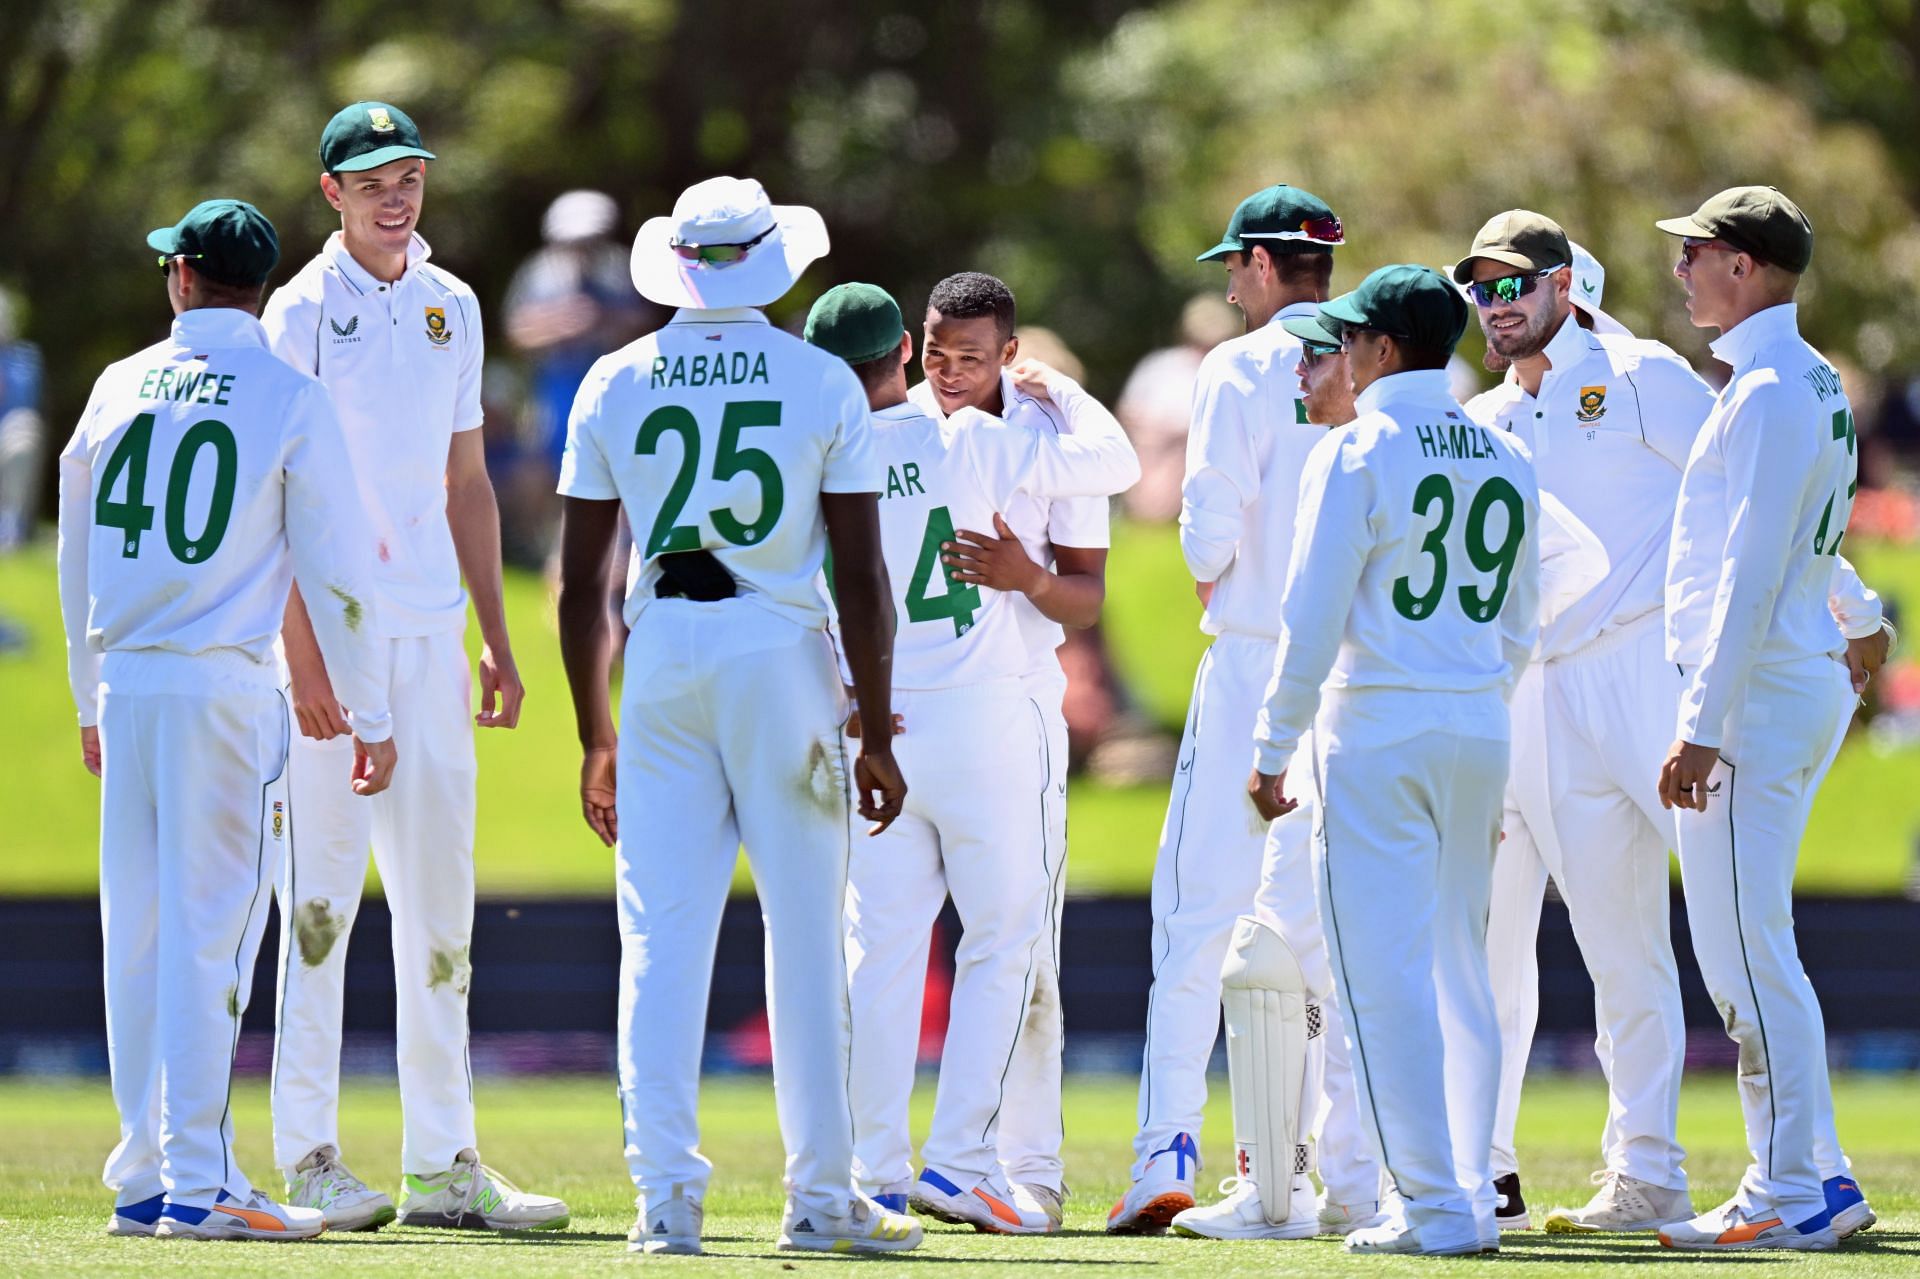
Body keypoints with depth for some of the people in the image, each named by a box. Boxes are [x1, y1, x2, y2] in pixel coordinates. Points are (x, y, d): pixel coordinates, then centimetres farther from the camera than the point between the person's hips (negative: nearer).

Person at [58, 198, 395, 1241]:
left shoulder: (119, 388, 9)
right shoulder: (290, 399, -3)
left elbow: (77, 560, 15)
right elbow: (335, 571, -4)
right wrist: (370, 717, 3)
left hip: (124, 685, 4)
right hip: (225, 686, -4)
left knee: (138, 938, 9)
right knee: (209, 933, -5)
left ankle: (143, 1179, 12)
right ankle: (197, 1182, -9)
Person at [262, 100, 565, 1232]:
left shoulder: (452, 307, 14)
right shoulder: (305, 309, -5)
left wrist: (495, 639, 14)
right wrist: (303, 652, -18)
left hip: (429, 627, 6)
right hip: (333, 625, -6)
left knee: (441, 890, 6)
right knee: (324, 885, -5)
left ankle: (443, 1163, 10)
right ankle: (310, 1159, -2)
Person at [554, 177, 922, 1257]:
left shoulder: (616, 383, 5)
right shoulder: (824, 384, 0)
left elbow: (582, 585, 6)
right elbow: (862, 579, -3)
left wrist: (597, 741, 13)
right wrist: (876, 737, 3)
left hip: (662, 662, 2)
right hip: (785, 657, -2)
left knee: (662, 936, 2)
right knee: (806, 935, 4)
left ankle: (666, 1195, -4)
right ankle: (822, 1197, 6)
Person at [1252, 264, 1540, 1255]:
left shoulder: (1357, 452, -9)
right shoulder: (1506, 460, 10)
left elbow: (1313, 618, -12)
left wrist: (1273, 751, -7)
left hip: (1376, 730, -6)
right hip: (1481, 731, 6)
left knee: (1385, 971, -4)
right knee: (1459, 966, 13)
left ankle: (1433, 1206, -9)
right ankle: (1472, 1196, 11)